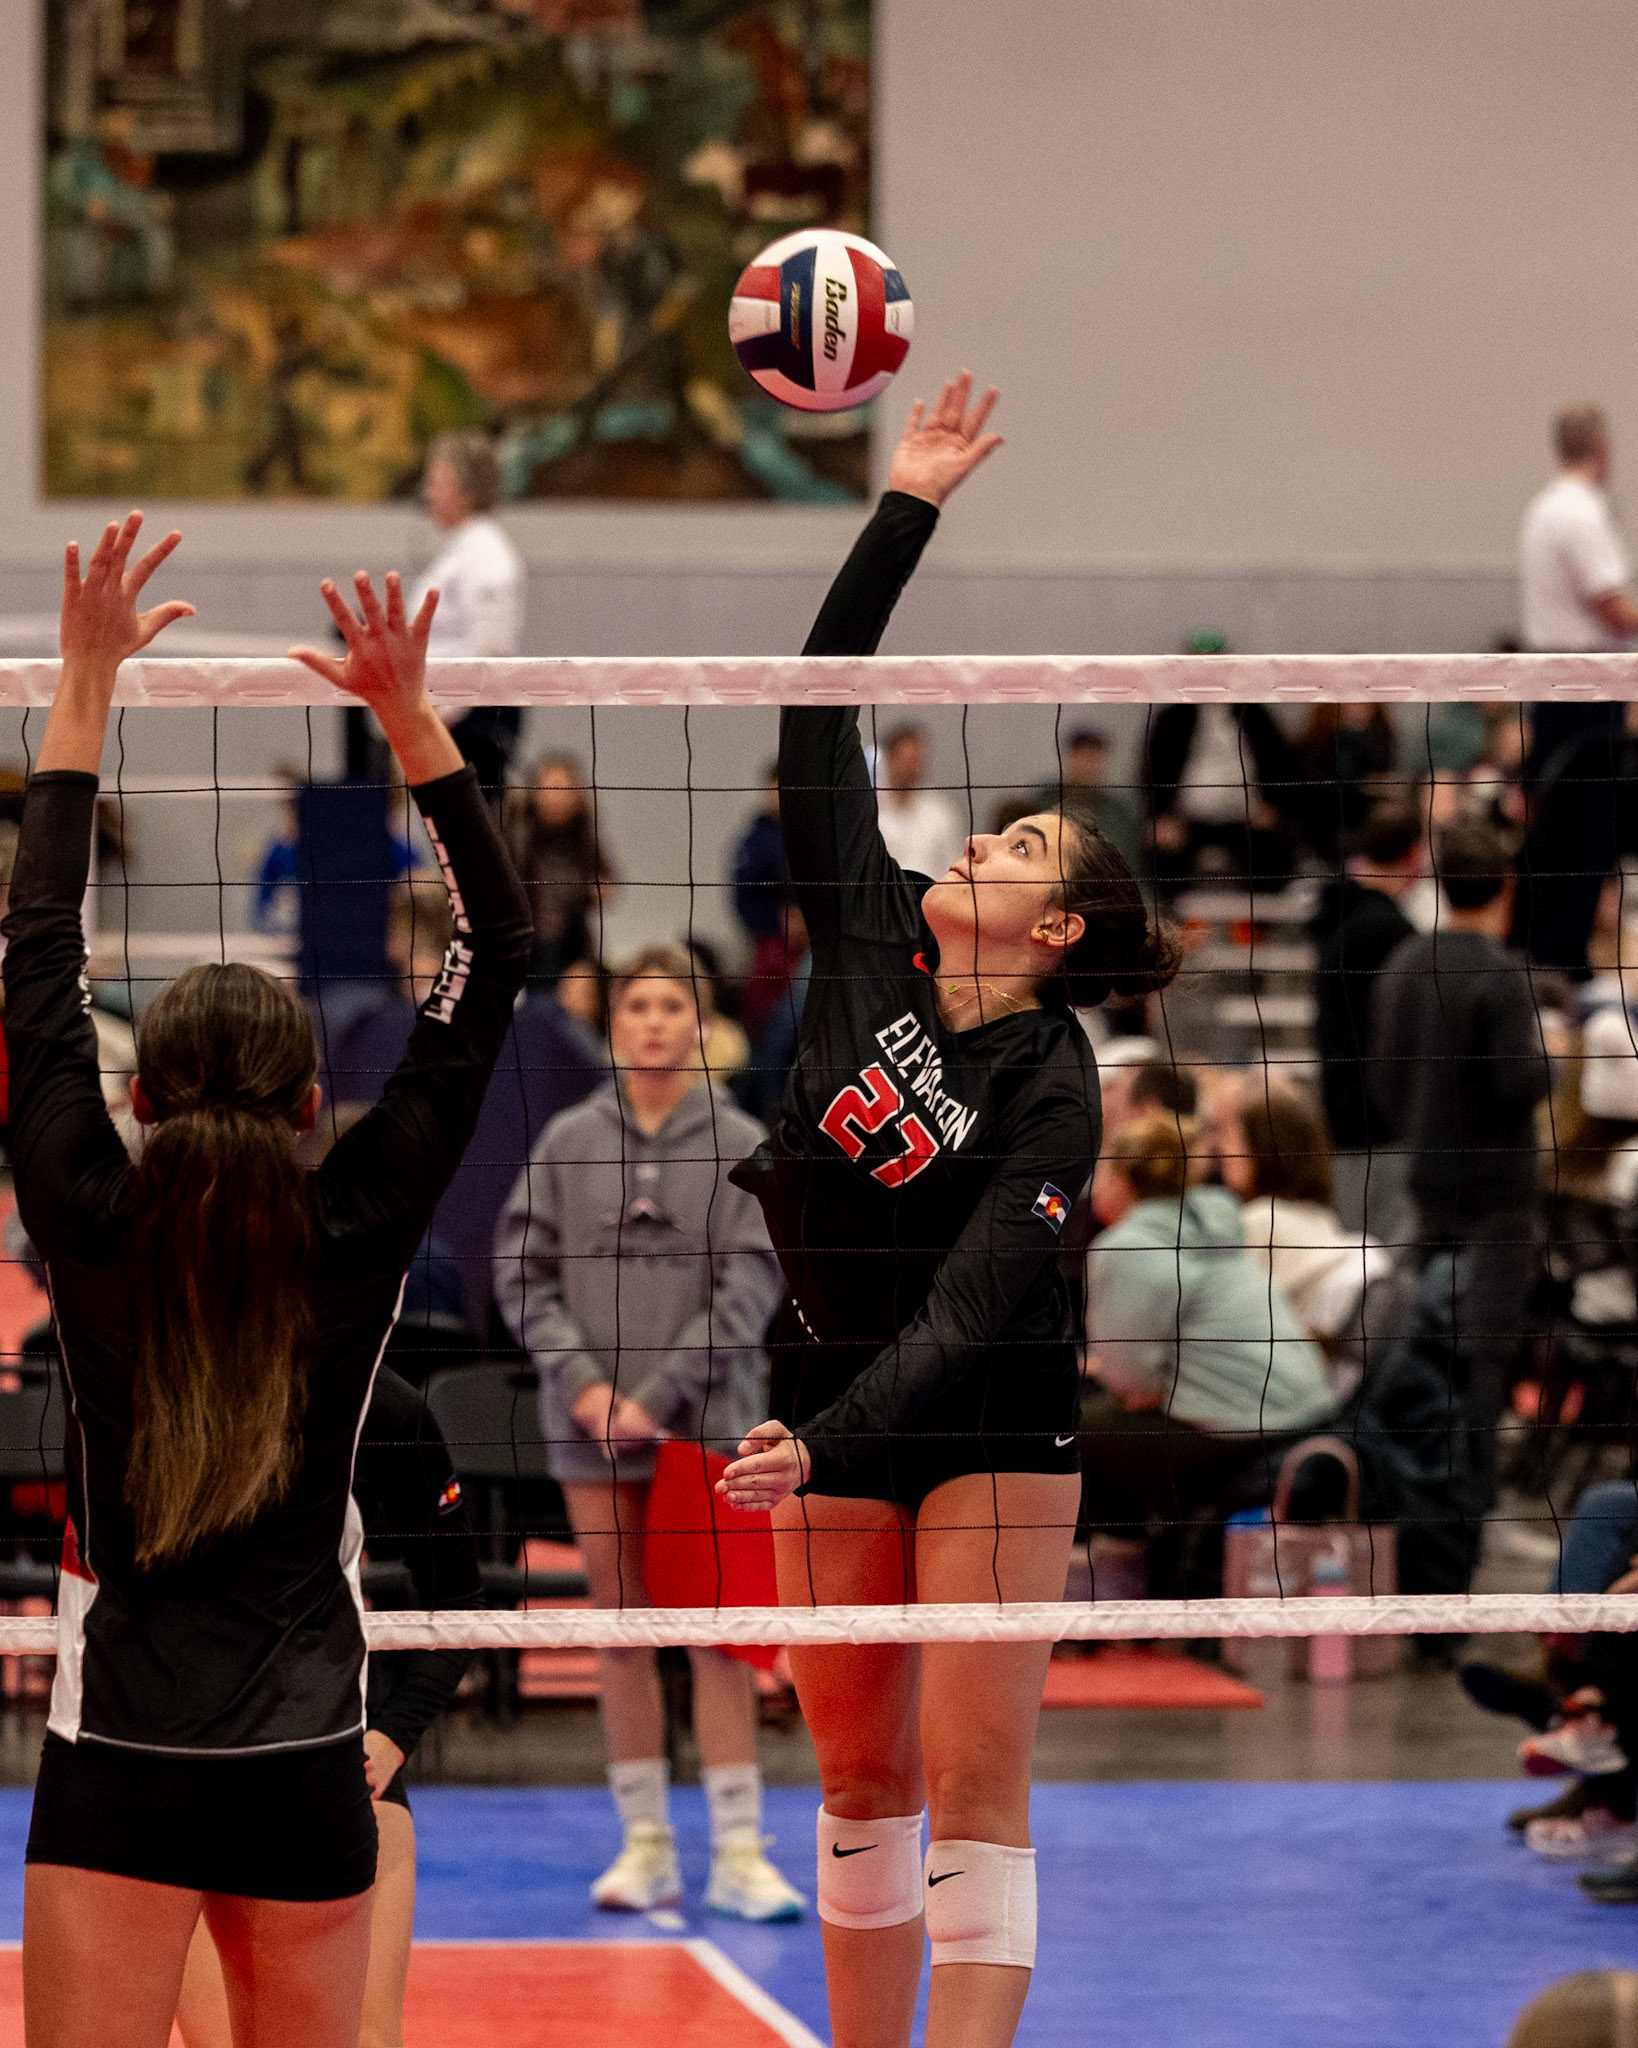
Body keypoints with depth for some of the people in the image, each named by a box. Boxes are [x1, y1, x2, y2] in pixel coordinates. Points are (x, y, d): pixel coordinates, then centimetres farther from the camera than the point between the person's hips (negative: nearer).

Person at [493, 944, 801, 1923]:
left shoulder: (741, 1144, 0)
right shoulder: (569, 1141, 6)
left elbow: (751, 1288, -5)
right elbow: (522, 1272, 5)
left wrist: (660, 1395, -12)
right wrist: (582, 1380, -8)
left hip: (708, 1423, -2)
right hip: (592, 1427, 2)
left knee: (718, 1632, -4)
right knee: (622, 1633, 6)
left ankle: (738, 1850, -2)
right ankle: (646, 1844, 12)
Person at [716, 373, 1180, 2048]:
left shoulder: (1051, 1097, -16)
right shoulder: (869, 945, -4)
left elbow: (968, 1314, -24)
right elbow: (817, 714, -5)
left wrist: (825, 1449, -35)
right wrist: (906, 508, -8)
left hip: (989, 1423, -5)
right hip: (828, 1391, 5)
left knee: (974, 1785, -8)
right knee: (860, 1778, 8)